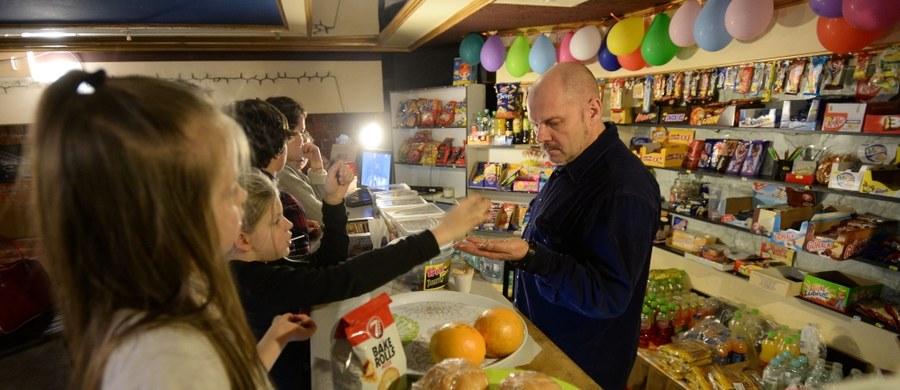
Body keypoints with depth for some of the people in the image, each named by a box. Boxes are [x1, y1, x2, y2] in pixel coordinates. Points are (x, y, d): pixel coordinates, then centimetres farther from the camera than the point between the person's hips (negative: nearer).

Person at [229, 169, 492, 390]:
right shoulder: (258, 283, -30)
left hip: (298, 366, 8)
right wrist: (440, 234, -40)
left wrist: (333, 200, -13)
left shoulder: (249, 271, -2)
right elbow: (346, 278, -40)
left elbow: (326, 266, 0)